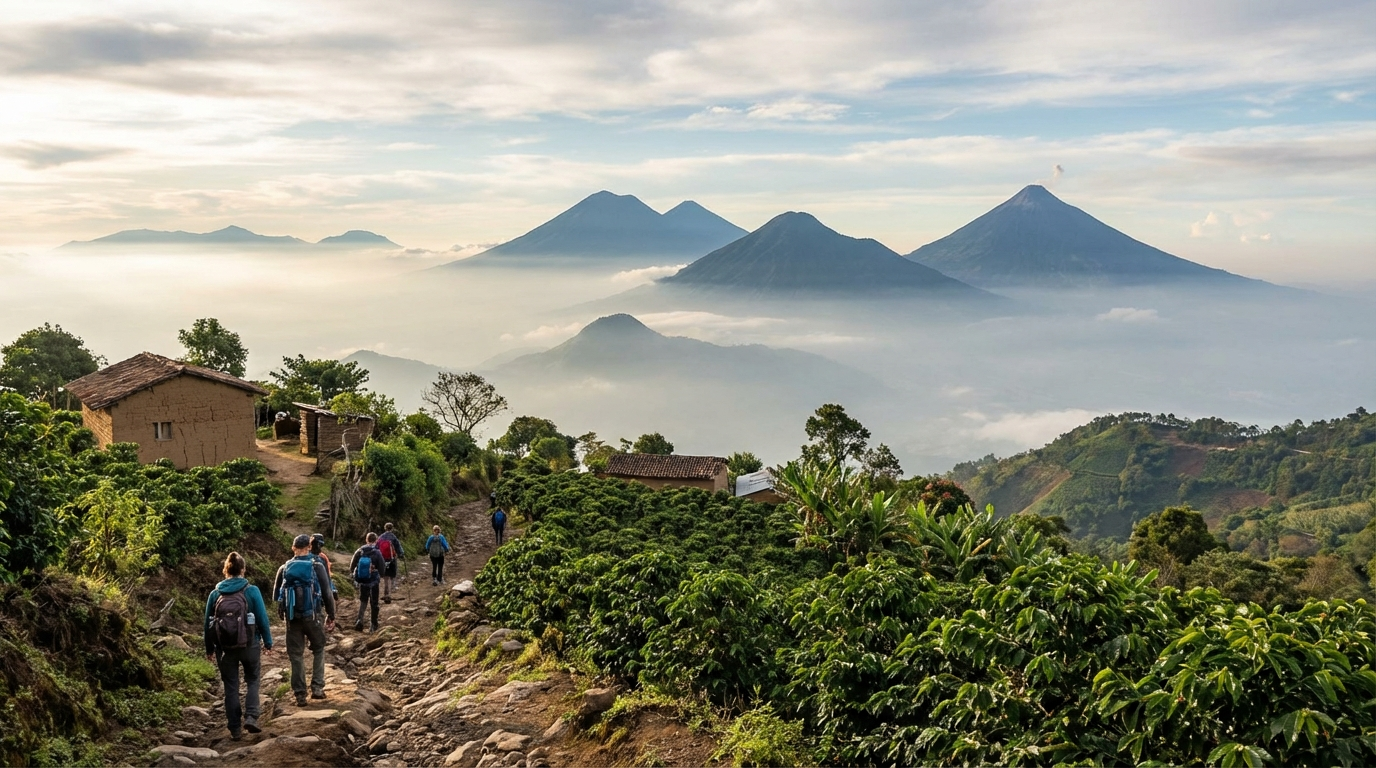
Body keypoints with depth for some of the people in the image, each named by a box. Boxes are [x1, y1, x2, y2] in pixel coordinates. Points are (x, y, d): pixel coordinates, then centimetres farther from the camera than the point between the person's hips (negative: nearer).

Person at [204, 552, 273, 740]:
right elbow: (262, 618, -6)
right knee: (252, 681, 18)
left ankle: (235, 729, 16)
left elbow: (207, 623, 4)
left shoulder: (215, 593, -1)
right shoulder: (251, 591, -8)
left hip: (225, 648, 2)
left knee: (230, 687, 12)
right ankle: (251, 717, -2)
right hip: (249, 645, -2)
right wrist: (268, 642, 5)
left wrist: (209, 649, 14)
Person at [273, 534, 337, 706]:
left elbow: (276, 595, 11)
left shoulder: (284, 568, 4)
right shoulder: (317, 566, -4)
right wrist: (331, 617, 4)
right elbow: (327, 594, -5)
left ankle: (300, 695, 8)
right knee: (318, 650, 17)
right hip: (311, 616, -2)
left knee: (296, 655, 9)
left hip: (292, 618, 2)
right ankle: (317, 687, 9)